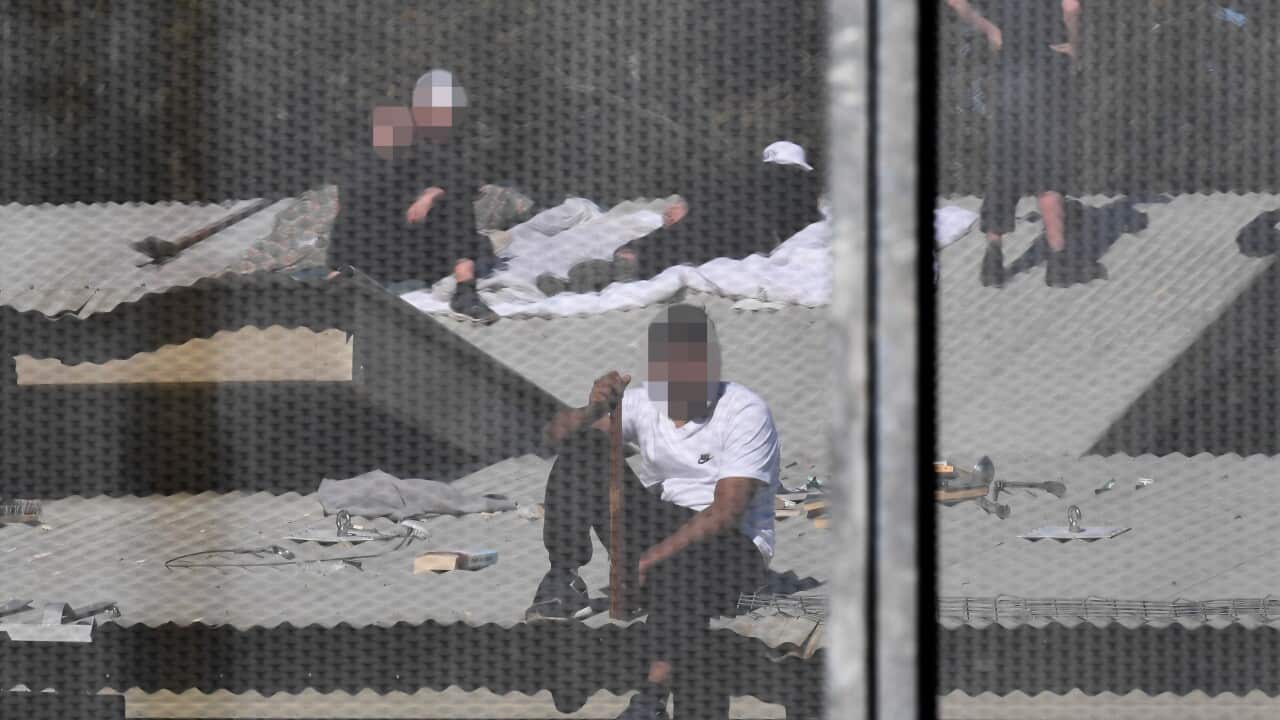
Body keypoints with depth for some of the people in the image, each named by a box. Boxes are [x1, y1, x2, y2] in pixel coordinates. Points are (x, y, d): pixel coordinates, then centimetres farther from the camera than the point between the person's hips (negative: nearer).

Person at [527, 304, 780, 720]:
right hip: (657, 526, 5)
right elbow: (557, 434, 0)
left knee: (679, 569, -43)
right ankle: (562, 580, -19)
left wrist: (654, 557, -28)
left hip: (728, 544, -5)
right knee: (581, 450, -13)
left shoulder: (745, 413, -11)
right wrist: (594, 410, -23)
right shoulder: (644, 401, 5)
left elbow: (727, 512, -20)